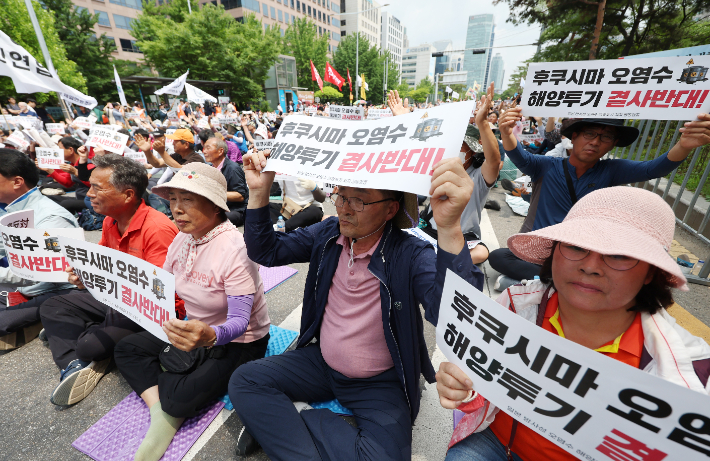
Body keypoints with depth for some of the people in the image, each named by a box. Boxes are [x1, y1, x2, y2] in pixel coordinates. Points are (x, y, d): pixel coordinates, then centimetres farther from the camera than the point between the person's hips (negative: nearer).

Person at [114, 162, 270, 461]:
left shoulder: (235, 249, -30)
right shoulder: (182, 239, -3)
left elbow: (239, 322, -31)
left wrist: (210, 336, -51)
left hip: (238, 343, -7)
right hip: (195, 331, 8)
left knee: (181, 398, -23)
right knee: (126, 348, 3)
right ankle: (161, 415, -5)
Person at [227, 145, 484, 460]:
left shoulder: (411, 255, -23)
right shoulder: (328, 234, -7)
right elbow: (266, 251, -2)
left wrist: (449, 229, -53)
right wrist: (259, 192, -16)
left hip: (381, 384, -3)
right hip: (321, 363, 4)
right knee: (244, 381, -8)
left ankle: (279, 422, -5)